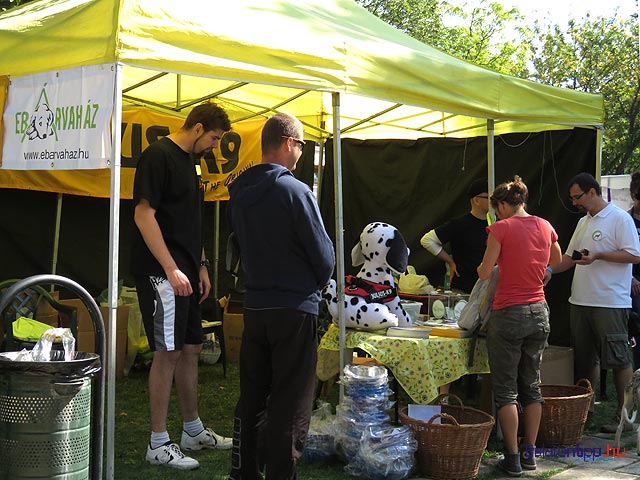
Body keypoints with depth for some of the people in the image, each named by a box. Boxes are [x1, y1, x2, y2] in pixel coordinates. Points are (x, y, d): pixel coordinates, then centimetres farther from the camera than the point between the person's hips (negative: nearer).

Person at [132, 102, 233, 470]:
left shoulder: (189, 161, 17)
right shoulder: (158, 156, -11)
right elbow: (144, 215, -17)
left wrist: (201, 266, 18)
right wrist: (171, 269, -20)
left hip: (186, 273, 9)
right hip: (162, 273, -9)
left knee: (191, 349, 14)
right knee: (169, 353, -6)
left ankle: (194, 431, 26)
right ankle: (158, 444, 2)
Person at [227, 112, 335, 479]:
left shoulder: (239, 193, 6)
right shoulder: (296, 191, -15)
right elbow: (324, 255, -10)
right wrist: (317, 284, 9)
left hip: (254, 307, 7)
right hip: (295, 308, -7)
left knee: (251, 398, 15)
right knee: (290, 407, 0)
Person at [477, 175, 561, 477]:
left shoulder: (501, 228, -12)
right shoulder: (544, 226, 5)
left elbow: (485, 273, -8)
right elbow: (556, 260, 25)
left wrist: (482, 266, 13)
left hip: (509, 315, -6)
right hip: (539, 313, 6)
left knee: (506, 390, 3)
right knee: (531, 386, 15)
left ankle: (512, 459, 4)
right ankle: (530, 454, 20)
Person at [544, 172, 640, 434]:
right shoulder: (583, 222, 17)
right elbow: (570, 256, 23)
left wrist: (597, 256, -20)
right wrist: (551, 270, 6)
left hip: (611, 302, -8)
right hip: (581, 301, 8)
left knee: (618, 359, -2)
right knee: (585, 359, 14)